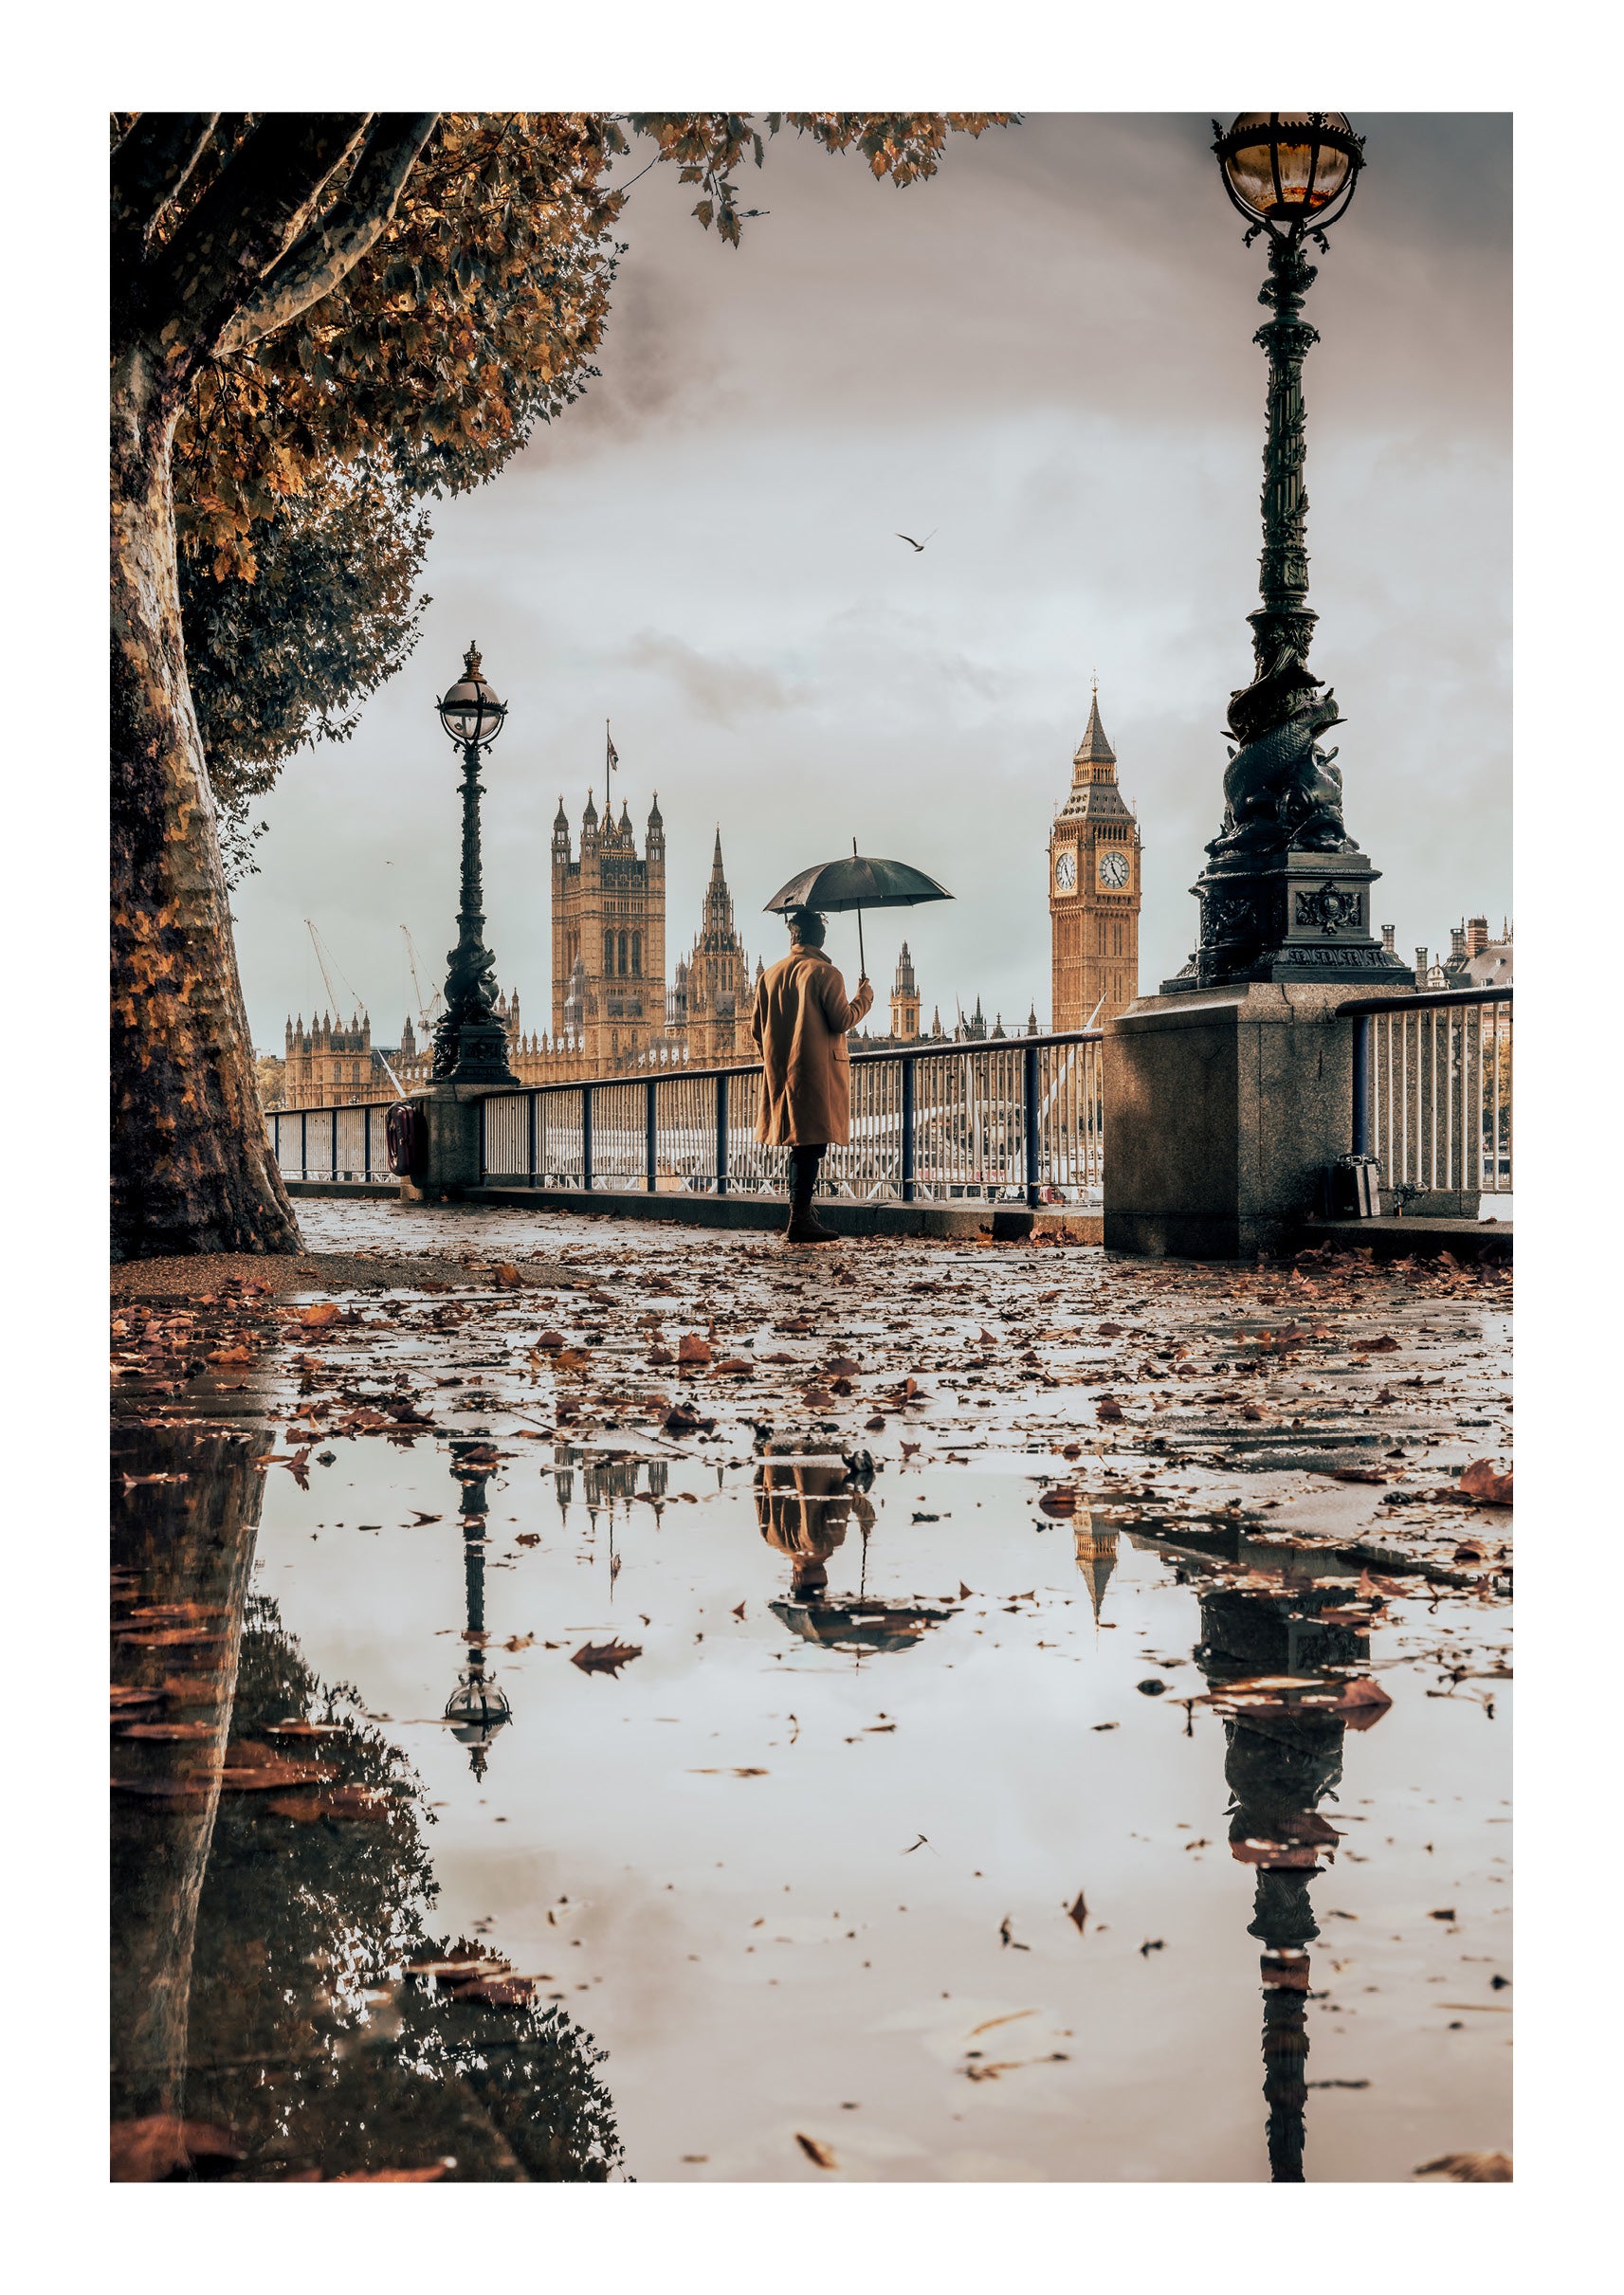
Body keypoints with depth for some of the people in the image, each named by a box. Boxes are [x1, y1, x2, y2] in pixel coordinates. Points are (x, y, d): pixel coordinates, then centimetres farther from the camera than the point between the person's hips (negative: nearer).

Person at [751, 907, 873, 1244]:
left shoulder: (770, 976, 11)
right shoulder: (824, 973, -7)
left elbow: (757, 1027, 13)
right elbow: (842, 1020, -12)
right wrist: (864, 997, 7)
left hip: (780, 1073, 6)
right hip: (817, 1071, -6)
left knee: (799, 1145, 14)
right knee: (810, 1143, -7)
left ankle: (800, 1217, 16)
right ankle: (799, 1222, -12)